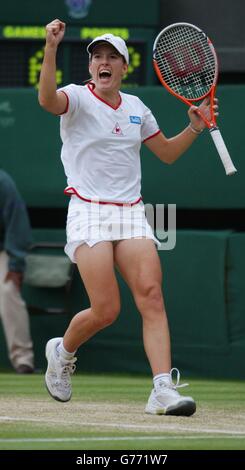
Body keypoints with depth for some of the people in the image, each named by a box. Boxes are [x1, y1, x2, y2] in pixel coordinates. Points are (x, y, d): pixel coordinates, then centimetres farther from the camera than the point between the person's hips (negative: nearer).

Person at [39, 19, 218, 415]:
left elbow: (167, 153, 26)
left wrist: (195, 127, 9)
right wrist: (51, 48, -41)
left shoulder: (136, 109, 14)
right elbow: (47, 99, -27)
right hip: (89, 214, -4)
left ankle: (163, 390, -21)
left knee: (151, 294, -15)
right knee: (106, 310, -12)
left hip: (131, 214, 4)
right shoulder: (77, 98, -2)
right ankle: (62, 351, 21)